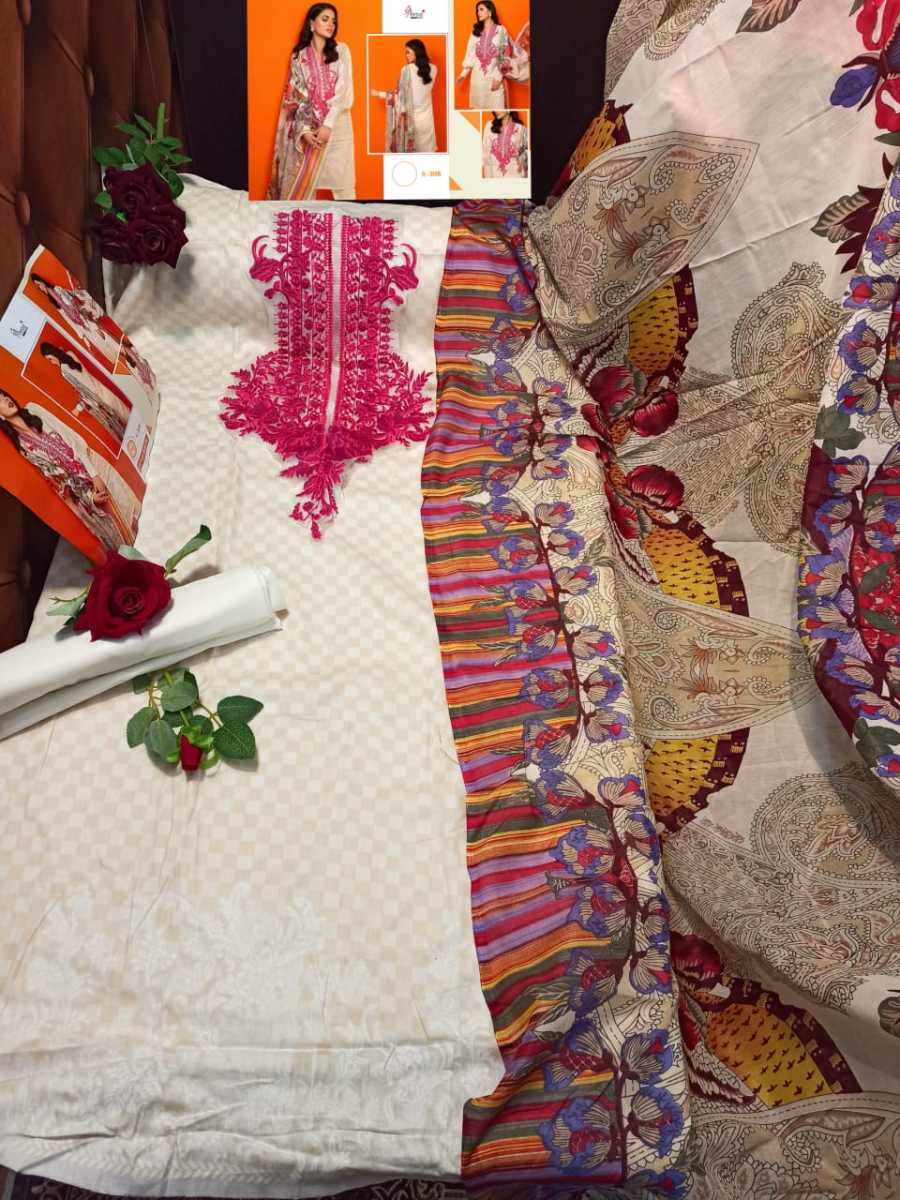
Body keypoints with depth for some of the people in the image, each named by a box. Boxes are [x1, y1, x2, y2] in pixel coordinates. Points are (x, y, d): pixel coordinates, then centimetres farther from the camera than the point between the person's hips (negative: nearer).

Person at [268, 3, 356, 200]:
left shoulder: (341, 51, 5)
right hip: (310, 127, 1)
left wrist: (328, 124, -14)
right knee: (302, 183, -1)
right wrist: (304, 130, -13)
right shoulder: (299, 56, 6)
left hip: (337, 126, -1)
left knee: (342, 183, -2)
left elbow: (344, 92, -4)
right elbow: (294, 97, 2)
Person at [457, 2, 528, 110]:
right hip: (477, 77, 4)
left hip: (494, 77, -4)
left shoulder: (501, 30, -2)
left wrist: (498, 77, -14)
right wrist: (464, 73, 1)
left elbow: (504, 55, -5)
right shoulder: (475, 31, 11)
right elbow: (470, 53, 10)